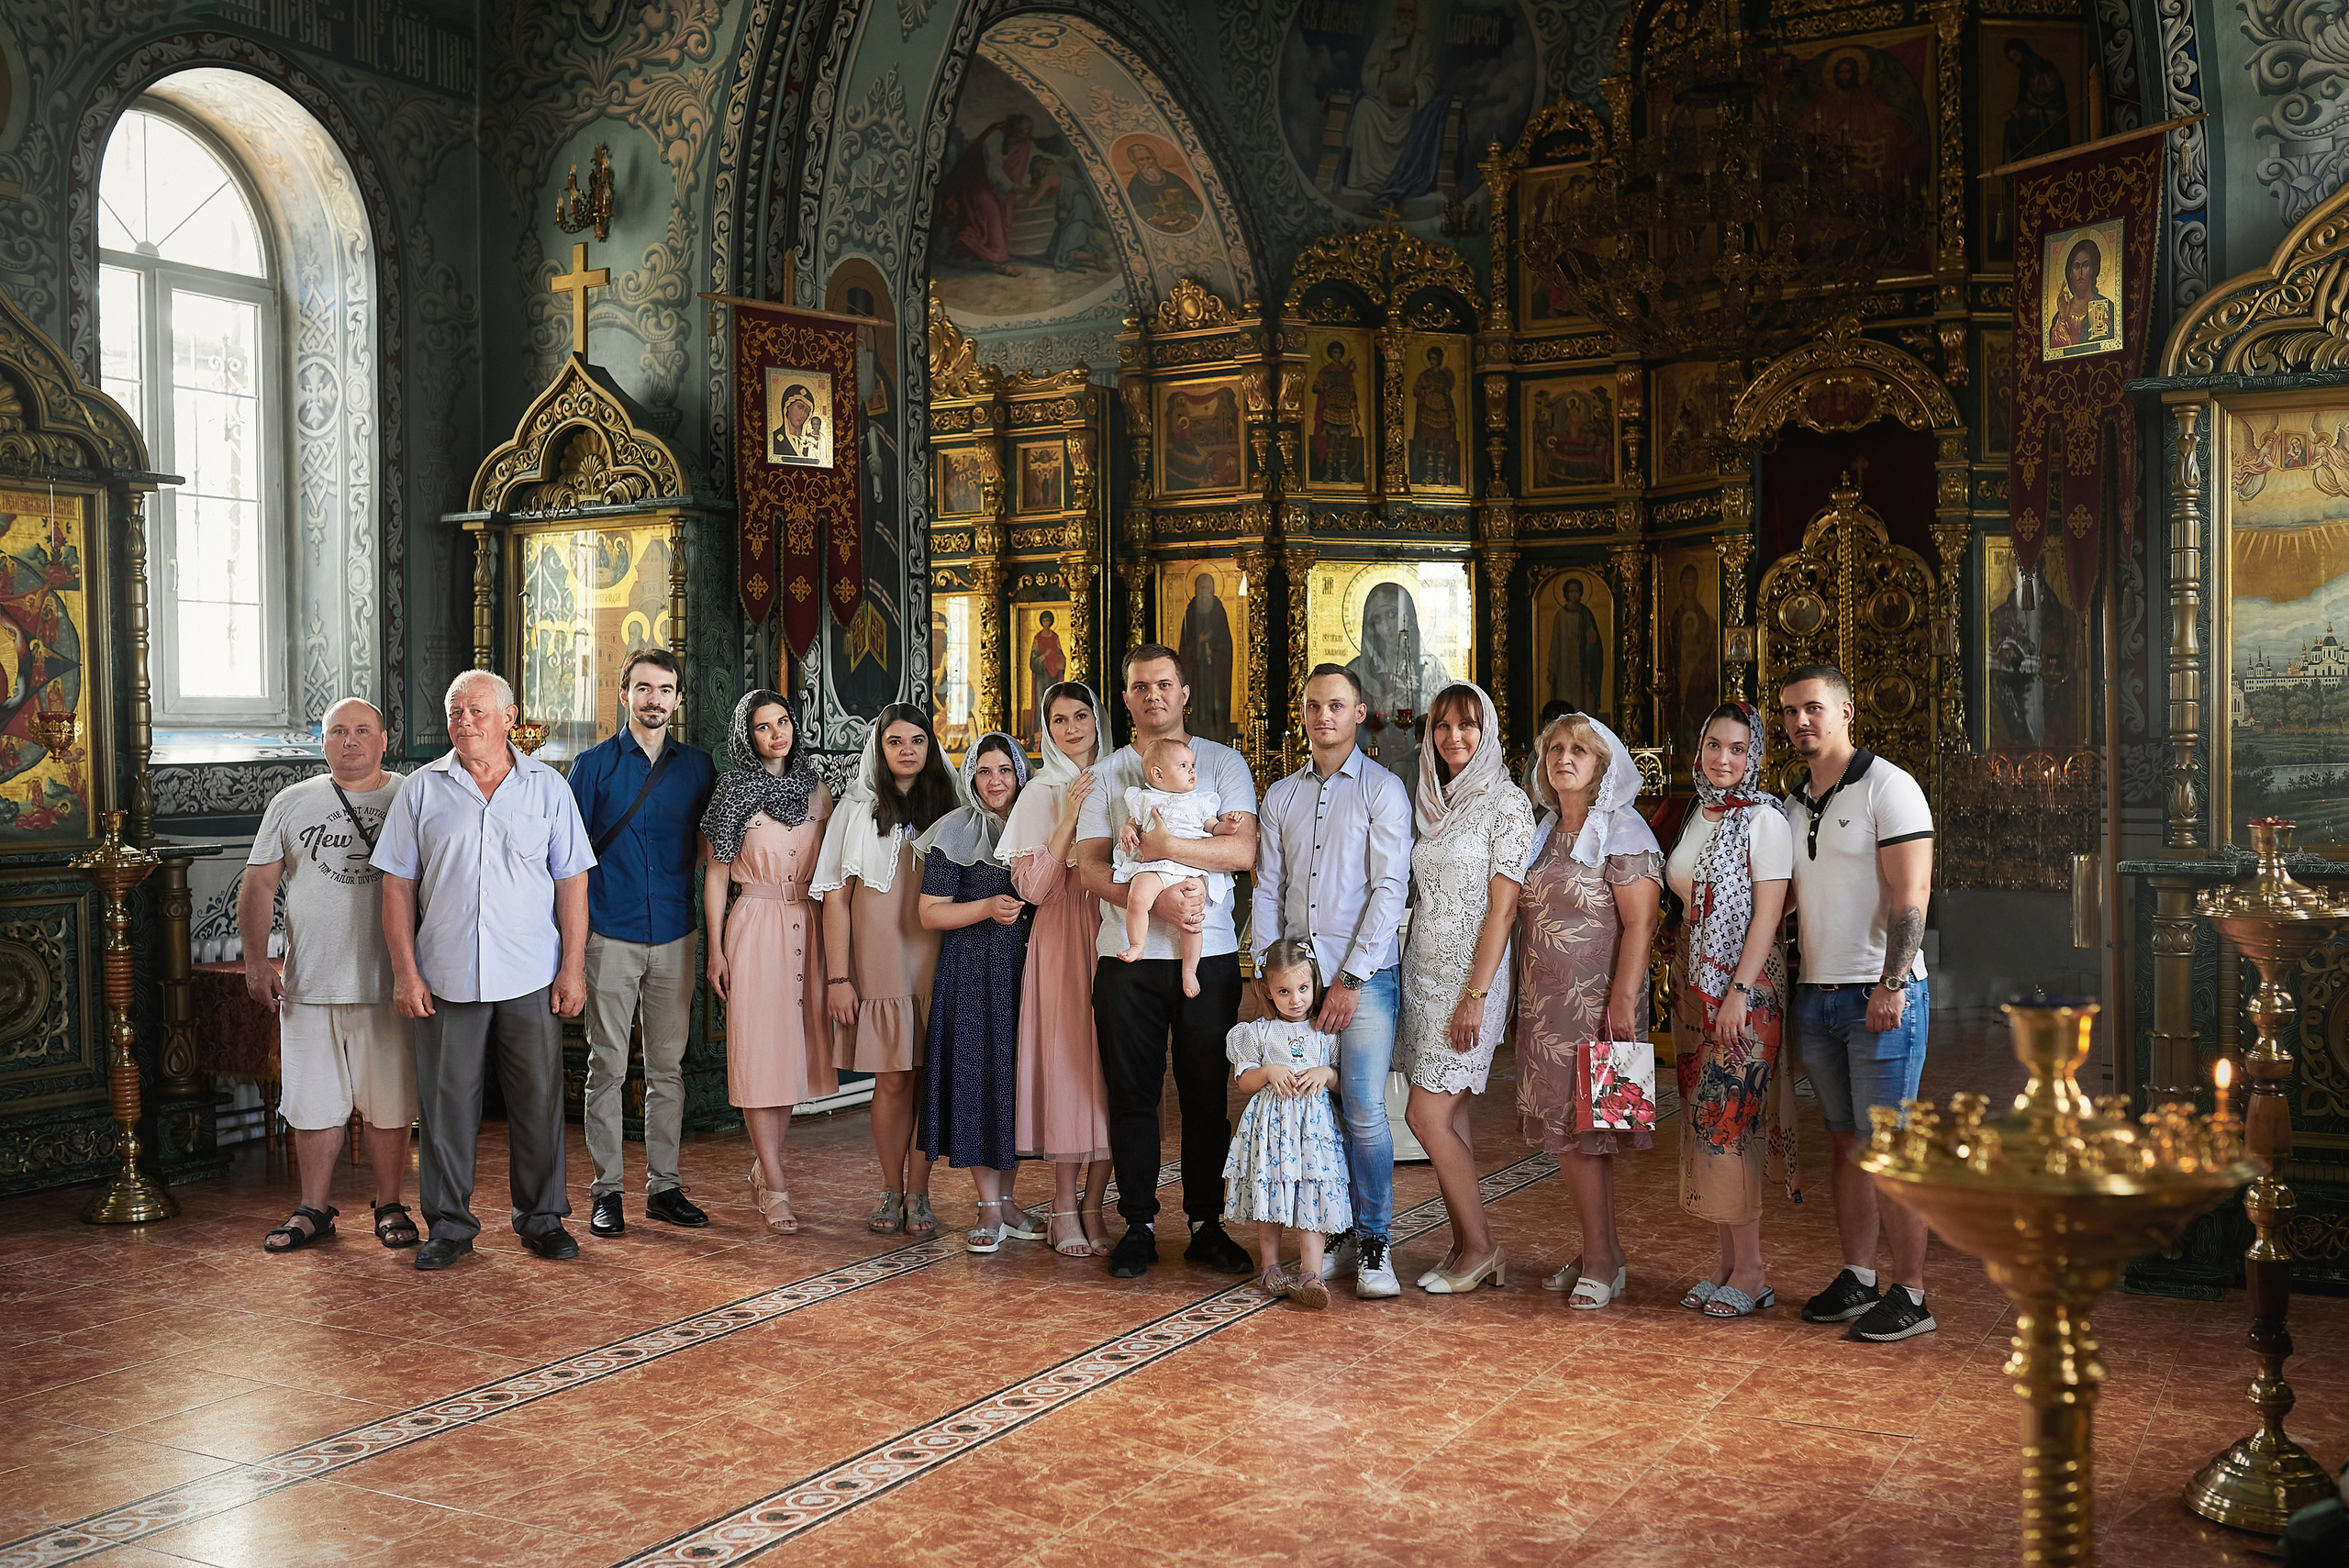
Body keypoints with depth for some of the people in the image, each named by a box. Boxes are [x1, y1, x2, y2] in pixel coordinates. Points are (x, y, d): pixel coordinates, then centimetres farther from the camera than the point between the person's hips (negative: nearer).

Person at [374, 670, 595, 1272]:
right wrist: (404, 971, -3)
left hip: (532, 978, 0)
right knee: (447, 1103, 5)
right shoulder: (421, 789, 5)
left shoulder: (548, 788, 5)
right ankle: (449, 1225, 17)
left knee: (538, 1099, 6)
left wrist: (573, 969, -1)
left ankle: (542, 1217, 19)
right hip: (446, 977, 0)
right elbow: (398, 885, 4)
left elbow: (571, 884, 4)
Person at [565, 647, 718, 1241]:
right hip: (610, 936, -2)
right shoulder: (594, 765, 2)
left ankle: (663, 1186, 15)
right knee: (608, 1067, 1)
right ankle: (606, 1191, 8)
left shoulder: (697, 766, 9)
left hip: (675, 935, 3)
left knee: (668, 1066, 7)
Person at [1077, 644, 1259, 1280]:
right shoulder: (1105, 774, 10)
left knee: (1207, 1094, 5)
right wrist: (1157, 900, -17)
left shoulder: (1223, 763, 7)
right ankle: (1139, 1225, 15)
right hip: (1127, 955, 1)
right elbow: (1091, 867, -1)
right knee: (1131, 1094, 4)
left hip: (1209, 953, -1)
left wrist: (1164, 845, -16)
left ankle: (1207, 1224, 15)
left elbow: (1243, 851, -6)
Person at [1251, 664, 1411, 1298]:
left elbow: (1390, 889, -6)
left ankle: (1373, 1246, 3)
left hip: (1364, 974, -4)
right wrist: (1268, 971, 2)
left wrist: (1351, 978, -11)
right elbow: (1267, 889, 14)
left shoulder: (1382, 790, 0)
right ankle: (1331, 1238, 14)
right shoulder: (1280, 796, 15)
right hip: (1297, 975, 4)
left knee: (1365, 1112, -9)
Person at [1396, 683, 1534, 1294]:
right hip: (1422, 974, 7)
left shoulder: (1506, 805, -8)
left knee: (1428, 1117, -9)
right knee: (1448, 1118, 7)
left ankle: (1480, 1249, 5)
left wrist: (1475, 995, -17)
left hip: (1469, 977, -7)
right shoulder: (1429, 803, 13)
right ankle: (1467, 1250, 14)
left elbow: (1502, 908, -12)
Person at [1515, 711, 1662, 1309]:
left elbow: (1640, 925, -13)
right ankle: (1605, 1256, 18)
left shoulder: (1623, 832, -7)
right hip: (1544, 1006, 7)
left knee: (1581, 1130, -6)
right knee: (1568, 1131, 9)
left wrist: (1623, 1001, -20)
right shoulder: (1545, 833, 15)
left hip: (1596, 1003, -7)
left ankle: (1600, 1262, 4)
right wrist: (1525, 1000, 16)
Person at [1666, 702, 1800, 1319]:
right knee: (1708, 1122, 8)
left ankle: (1749, 1274, 1)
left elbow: (1768, 911, -14)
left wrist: (1740, 990, -20)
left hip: (1744, 987, -7)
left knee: (1731, 1122, -7)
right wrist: (1682, 985, 13)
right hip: (1696, 985, 7)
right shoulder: (1699, 816, 13)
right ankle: (1728, 1263, 15)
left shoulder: (1763, 818, -9)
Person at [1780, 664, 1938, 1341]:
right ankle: (1856, 1279, 19)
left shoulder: (1887, 788, -7)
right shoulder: (1792, 804, 14)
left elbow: (1910, 895, -14)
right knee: (1843, 1141, 11)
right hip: (1815, 997, 7)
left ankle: (1911, 1295, 3)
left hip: (1881, 997, -7)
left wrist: (1890, 985, -20)